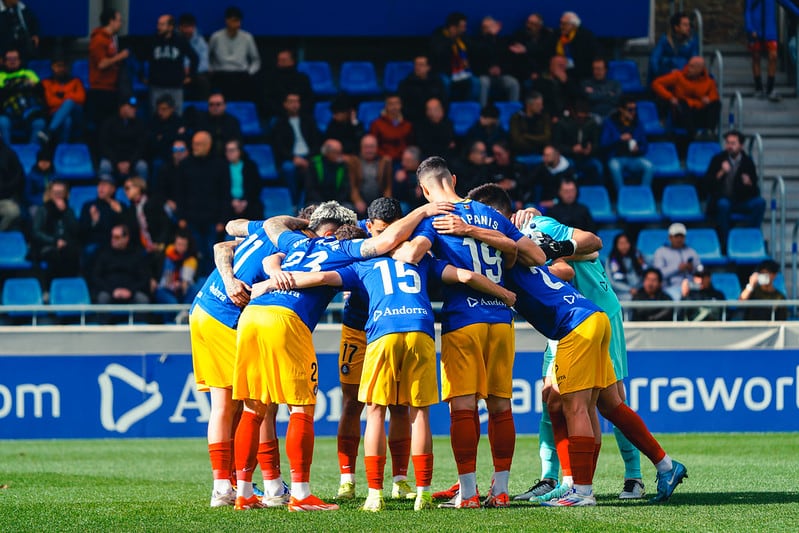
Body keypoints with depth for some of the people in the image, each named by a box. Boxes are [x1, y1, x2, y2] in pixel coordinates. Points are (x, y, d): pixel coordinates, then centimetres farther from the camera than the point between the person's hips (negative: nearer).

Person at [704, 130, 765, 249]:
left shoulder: (747, 161, 3)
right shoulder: (718, 159, 0)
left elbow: (755, 190, 2)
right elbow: (707, 183, -8)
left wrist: (749, 183, -21)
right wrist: (721, 173, -23)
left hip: (741, 202, 2)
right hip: (721, 200, -2)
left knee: (760, 202, -24)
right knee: (723, 204, -36)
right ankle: (725, 242, -25)